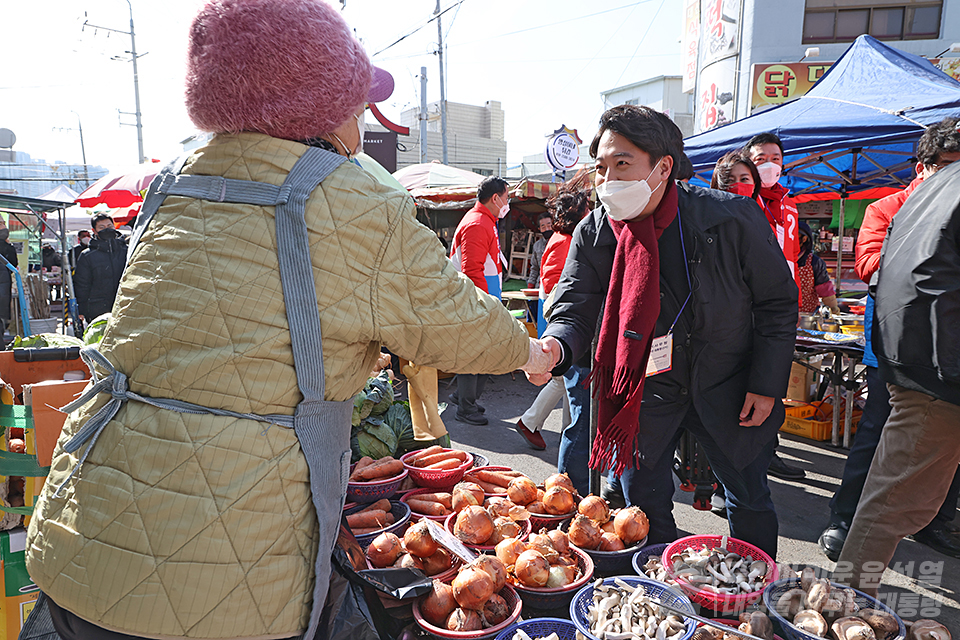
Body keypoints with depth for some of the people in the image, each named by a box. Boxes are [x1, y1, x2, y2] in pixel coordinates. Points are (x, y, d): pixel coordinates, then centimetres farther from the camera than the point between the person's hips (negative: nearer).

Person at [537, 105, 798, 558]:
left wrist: (767, 384, -9)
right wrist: (555, 347, -38)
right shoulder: (593, 234, -12)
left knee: (750, 503, 16)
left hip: (727, 386, 0)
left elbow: (777, 303, -7)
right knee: (644, 507, 9)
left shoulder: (733, 219, -18)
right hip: (644, 390, 1)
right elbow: (575, 310, -14)